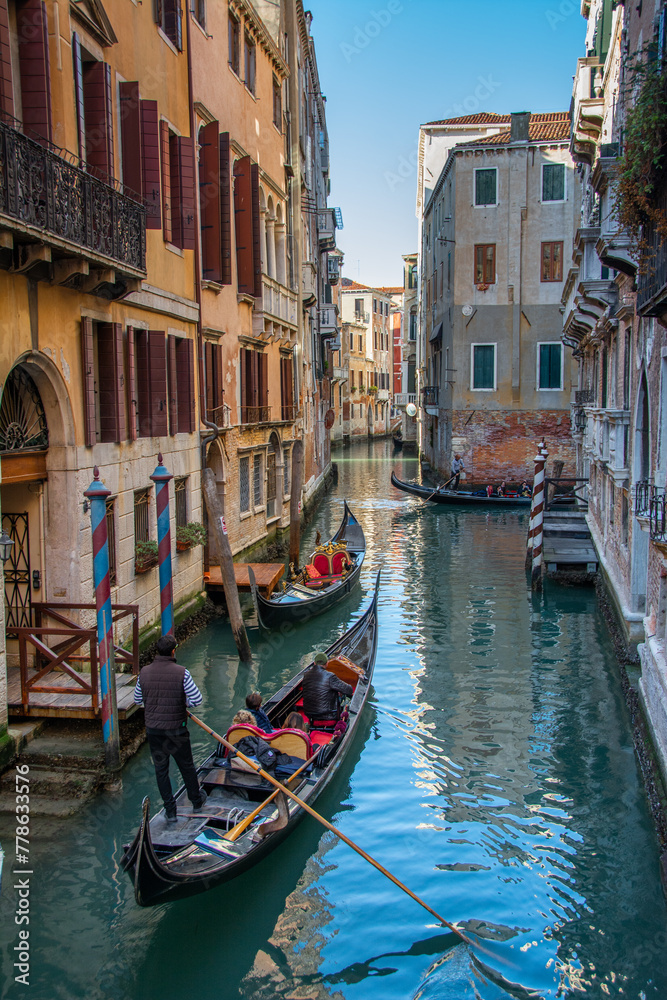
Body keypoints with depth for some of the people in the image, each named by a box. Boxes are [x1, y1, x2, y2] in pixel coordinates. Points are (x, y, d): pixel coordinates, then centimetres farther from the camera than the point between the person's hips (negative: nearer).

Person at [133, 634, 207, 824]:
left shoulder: (144, 672, -6)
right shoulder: (181, 673, -17)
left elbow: (137, 699, 6)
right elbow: (197, 699, -17)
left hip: (153, 729, 2)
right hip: (176, 729, -2)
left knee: (161, 769, 14)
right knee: (187, 766, 17)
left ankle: (170, 812, 18)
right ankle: (196, 801, 36)